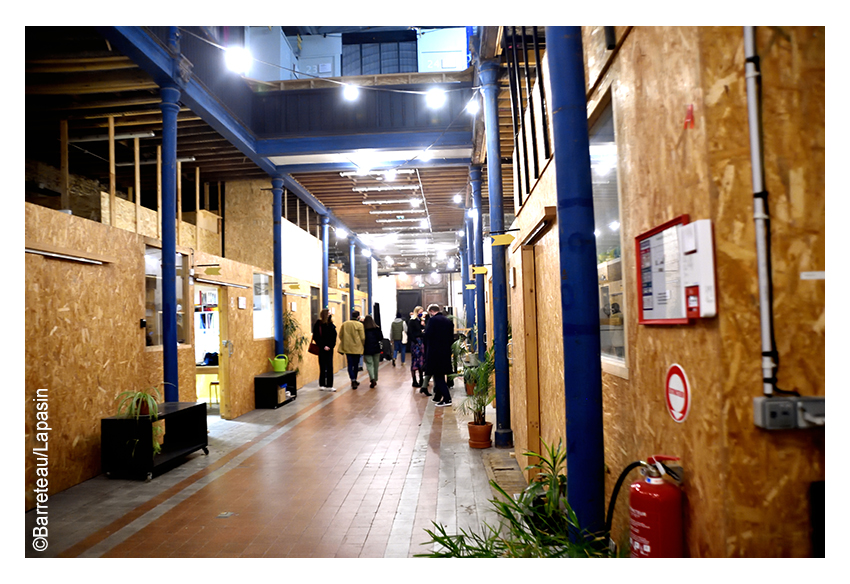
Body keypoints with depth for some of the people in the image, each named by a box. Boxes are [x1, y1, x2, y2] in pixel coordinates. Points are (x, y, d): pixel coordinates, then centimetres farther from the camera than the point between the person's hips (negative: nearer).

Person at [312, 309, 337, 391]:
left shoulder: (331, 325, 7)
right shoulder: (318, 324, -4)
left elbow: (334, 337, 4)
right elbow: (316, 337, -8)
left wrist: (330, 346, -10)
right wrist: (323, 346, -13)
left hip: (329, 349, 3)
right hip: (322, 349, -3)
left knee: (329, 367, 2)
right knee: (323, 367, 2)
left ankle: (329, 385, 5)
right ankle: (322, 385, 11)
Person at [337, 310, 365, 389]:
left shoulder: (344, 324, 4)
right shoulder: (359, 325, -9)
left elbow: (340, 336, 11)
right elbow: (363, 338, -9)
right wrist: (362, 345, 7)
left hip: (347, 348, 3)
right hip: (357, 348, -2)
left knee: (350, 365, 4)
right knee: (356, 365, 13)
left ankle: (353, 380, -10)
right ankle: (354, 380, 22)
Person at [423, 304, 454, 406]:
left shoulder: (432, 320, -11)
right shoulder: (448, 321, 9)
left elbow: (427, 335, -17)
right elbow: (452, 337, 10)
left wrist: (423, 332, 4)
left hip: (435, 352, -7)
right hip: (446, 352, 7)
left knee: (437, 376, -3)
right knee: (440, 375, 18)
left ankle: (447, 399, -10)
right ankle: (438, 397, 27)